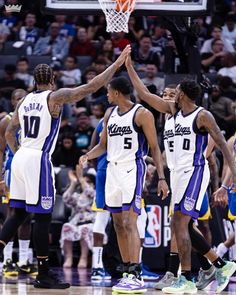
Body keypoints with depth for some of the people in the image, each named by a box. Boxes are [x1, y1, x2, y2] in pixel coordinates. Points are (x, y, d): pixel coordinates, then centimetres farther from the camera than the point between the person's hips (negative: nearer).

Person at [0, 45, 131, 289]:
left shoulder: (24, 101, 13)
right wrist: (117, 64, -4)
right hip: (38, 160, -7)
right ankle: (43, 275, 1)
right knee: (43, 217, -2)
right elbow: (91, 87, -10)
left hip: (20, 159, 7)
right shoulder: (55, 97, -6)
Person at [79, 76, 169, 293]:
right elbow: (103, 145, 21)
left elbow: (154, 148, -7)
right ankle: (127, 272, 14)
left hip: (133, 170, -8)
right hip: (113, 169, 8)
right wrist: (87, 156, 1)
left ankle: (136, 275, -19)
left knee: (130, 223, -16)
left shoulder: (142, 114, -8)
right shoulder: (110, 114, 13)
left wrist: (161, 178, -12)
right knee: (118, 224, 8)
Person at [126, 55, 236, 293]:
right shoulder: (174, 111, 12)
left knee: (180, 223, -15)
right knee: (182, 225, 11)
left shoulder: (202, 116, -9)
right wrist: (130, 68, 14)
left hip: (195, 171, -9)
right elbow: (144, 94, 16)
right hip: (180, 172, 9)